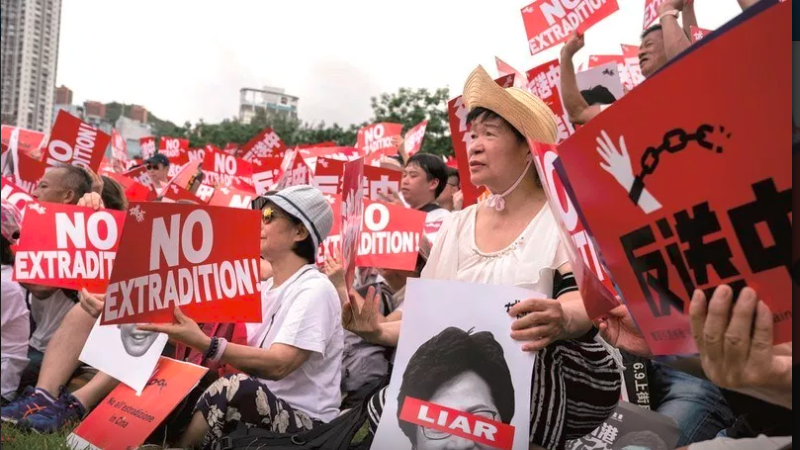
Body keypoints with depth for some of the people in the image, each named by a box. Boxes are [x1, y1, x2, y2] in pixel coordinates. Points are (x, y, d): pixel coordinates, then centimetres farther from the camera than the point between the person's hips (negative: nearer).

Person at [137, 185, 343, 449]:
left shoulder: (314, 290, -15)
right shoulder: (266, 288, 12)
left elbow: (278, 365, -26)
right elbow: (244, 349, 6)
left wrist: (204, 344, -35)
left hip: (304, 421, -7)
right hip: (258, 408, 7)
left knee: (235, 388, -32)